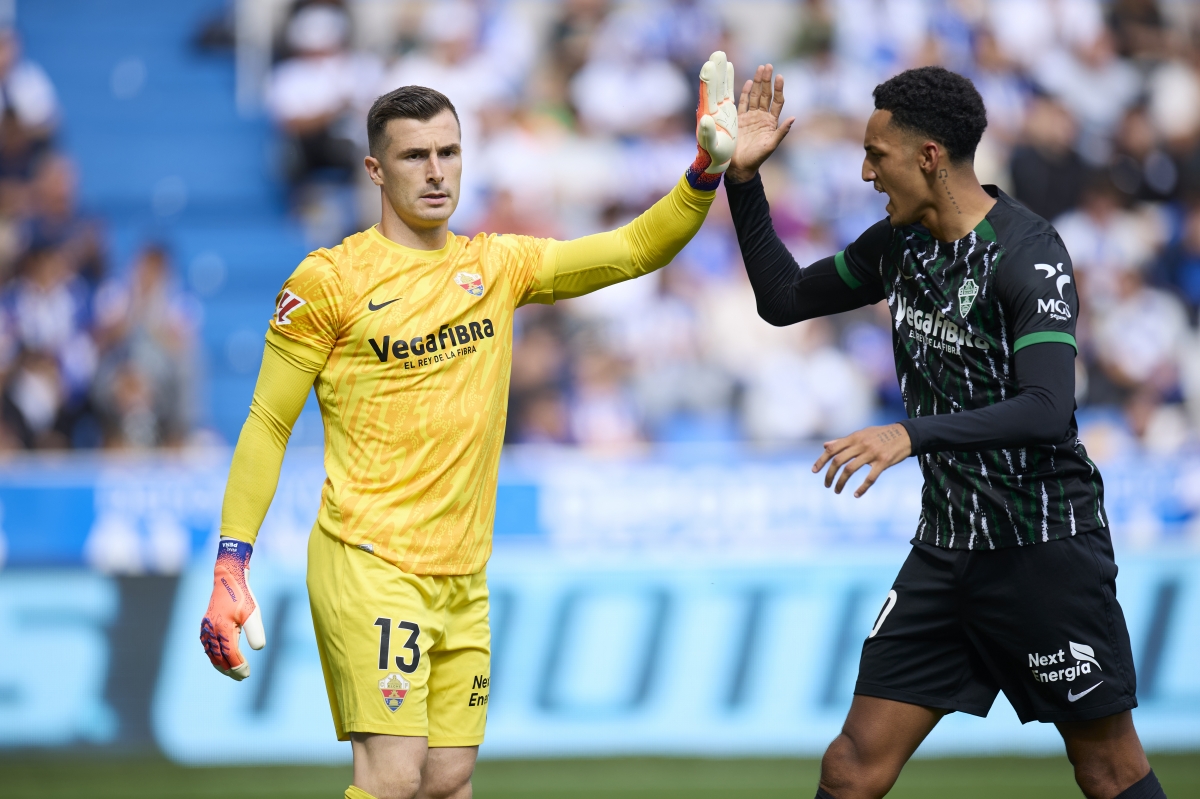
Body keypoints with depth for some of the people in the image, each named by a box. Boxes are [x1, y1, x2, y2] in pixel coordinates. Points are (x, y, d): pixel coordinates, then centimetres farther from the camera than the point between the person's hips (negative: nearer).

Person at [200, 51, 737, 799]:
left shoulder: (498, 266, 11)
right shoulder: (330, 280, -4)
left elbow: (633, 251, 10)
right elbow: (267, 427, -1)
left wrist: (706, 174, -6)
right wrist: (232, 566, -7)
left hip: (464, 573, 5)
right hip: (369, 562, -5)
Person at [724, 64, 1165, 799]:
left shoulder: (1028, 255, -17)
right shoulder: (899, 243, 6)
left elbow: (1047, 410, -29)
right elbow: (784, 299, 18)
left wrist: (913, 435, -40)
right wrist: (744, 178, 7)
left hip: (1046, 548, -6)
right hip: (946, 547, 7)